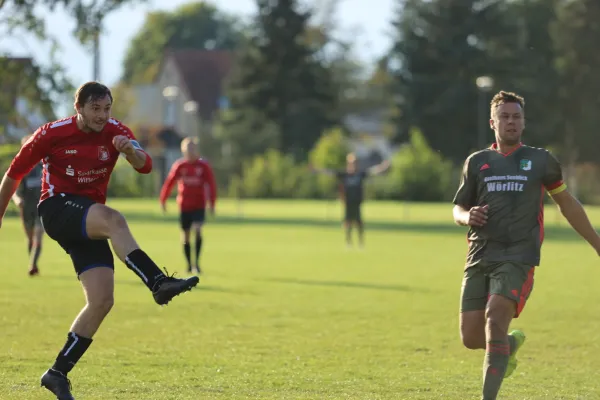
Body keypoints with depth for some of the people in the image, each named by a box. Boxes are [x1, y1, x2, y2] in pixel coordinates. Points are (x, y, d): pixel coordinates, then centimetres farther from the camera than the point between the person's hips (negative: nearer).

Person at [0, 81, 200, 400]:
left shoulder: (115, 132, 1)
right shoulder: (52, 134, -6)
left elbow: (145, 166, -15)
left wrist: (130, 150, -37)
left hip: (88, 225, 5)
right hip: (56, 208, -5)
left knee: (102, 301, -7)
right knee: (113, 220, -36)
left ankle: (58, 374, 3)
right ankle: (158, 283, -51)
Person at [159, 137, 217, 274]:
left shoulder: (204, 166, -3)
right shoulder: (179, 166, 1)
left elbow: (211, 185, -2)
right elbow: (169, 183, 7)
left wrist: (212, 203, -9)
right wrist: (163, 200, 9)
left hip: (199, 206, -2)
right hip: (184, 206, 2)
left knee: (197, 230, -22)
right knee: (185, 236, 6)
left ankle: (197, 262, -19)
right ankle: (189, 265, 18)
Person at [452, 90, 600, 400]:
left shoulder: (541, 161, 8)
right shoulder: (476, 162, 13)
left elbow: (568, 204, 18)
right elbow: (458, 208, 18)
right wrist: (467, 216, -7)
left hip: (518, 259, -3)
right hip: (479, 257, 3)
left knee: (495, 320, -25)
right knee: (471, 337, -2)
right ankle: (511, 343, 32)